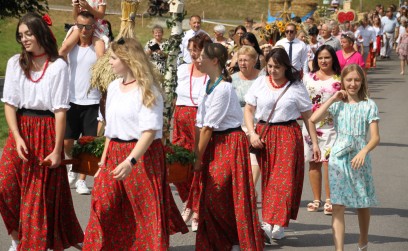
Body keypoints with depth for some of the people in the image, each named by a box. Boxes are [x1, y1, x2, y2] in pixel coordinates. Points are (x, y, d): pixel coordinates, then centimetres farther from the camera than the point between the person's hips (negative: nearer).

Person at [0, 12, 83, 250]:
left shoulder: (58, 66, -6)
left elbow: (60, 110, -7)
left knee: (42, 193, 2)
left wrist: (57, 149, -9)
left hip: (47, 131, -3)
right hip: (20, 130, 3)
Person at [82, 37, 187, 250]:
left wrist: (131, 161, -29)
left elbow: (149, 131, -18)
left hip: (142, 155, -6)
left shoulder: (147, 90, -10)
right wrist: (103, 161, 15)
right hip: (115, 154, 6)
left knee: (146, 210, 0)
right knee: (103, 205, 0)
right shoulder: (114, 87, 12)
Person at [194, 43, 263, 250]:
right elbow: (200, 124, 7)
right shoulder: (208, 85, 6)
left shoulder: (222, 89, -20)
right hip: (214, 143, 8)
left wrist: (199, 159, -13)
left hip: (230, 144, -8)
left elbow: (209, 127, -17)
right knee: (210, 196, 9)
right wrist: (196, 154, 4)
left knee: (218, 196, -6)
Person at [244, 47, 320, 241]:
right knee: (267, 179, 2)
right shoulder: (260, 83, 6)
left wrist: (315, 143, 0)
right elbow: (248, 110, 10)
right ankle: (273, 223, 8)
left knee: (285, 179, -10)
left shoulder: (296, 87, 0)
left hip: (288, 136, -2)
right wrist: (252, 133, -4)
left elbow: (308, 116, 3)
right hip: (263, 136, 3)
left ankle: (276, 224, -11)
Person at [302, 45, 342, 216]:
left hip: (331, 126, -3)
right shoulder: (308, 78, 10)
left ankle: (329, 200, -1)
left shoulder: (339, 80, 2)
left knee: (329, 161, -9)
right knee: (314, 162, 7)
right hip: (310, 124, 3)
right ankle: (316, 200, 16)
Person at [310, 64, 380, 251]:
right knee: (338, 206, -6)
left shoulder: (369, 105, 0)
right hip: (338, 159, 0)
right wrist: (332, 99, -9)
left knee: (363, 204, 11)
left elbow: (375, 137, -5)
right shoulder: (337, 104, 4)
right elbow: (313, 119, -11)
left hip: (360, 160, 0)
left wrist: (363, 152, -24)